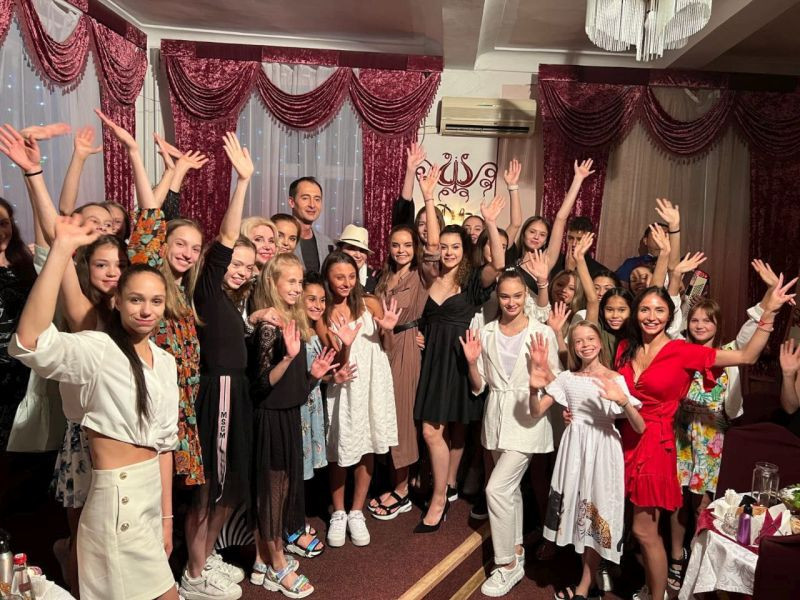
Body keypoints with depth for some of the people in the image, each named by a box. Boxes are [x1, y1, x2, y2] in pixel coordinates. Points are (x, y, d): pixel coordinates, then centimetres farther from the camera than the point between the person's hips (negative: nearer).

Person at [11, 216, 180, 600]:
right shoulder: (96, 349, -14)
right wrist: (61, 250, -38)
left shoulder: (166, 362, 7)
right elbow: (29, 342, -36)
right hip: (117, 496, -7)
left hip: (153, 491, 7)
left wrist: (167, 516, 11)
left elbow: (165, 441, 10)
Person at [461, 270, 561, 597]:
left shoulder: (543, 333, -8)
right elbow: (478, 387, 4)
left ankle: (508, 564, 9)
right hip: (496, 417, 5)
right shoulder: (485, 333, 1)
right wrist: (472, 361, -13)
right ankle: (516, 551, 37)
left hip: (527, 417, -4)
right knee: (510, 486, 18)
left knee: (497, 487, -10)